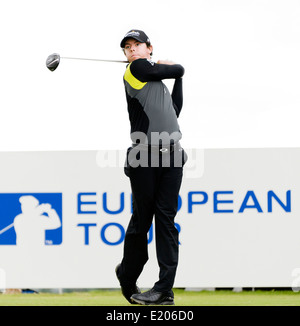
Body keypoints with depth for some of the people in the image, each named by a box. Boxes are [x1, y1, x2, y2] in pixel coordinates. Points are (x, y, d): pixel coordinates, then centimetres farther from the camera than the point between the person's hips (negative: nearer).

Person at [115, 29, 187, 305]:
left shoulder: (159, 82, 24)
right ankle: (127, 277, 18)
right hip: (144, 157, -5)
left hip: (171, 155, 5)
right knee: (142, 218, -1)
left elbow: (175, 110, 22)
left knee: (166, 218, -3)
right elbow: (178, 69, 4)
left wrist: (177, 76, 29)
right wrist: (177, 69, 27)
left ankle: (165, 288, -8)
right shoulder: (136, 69, 3)